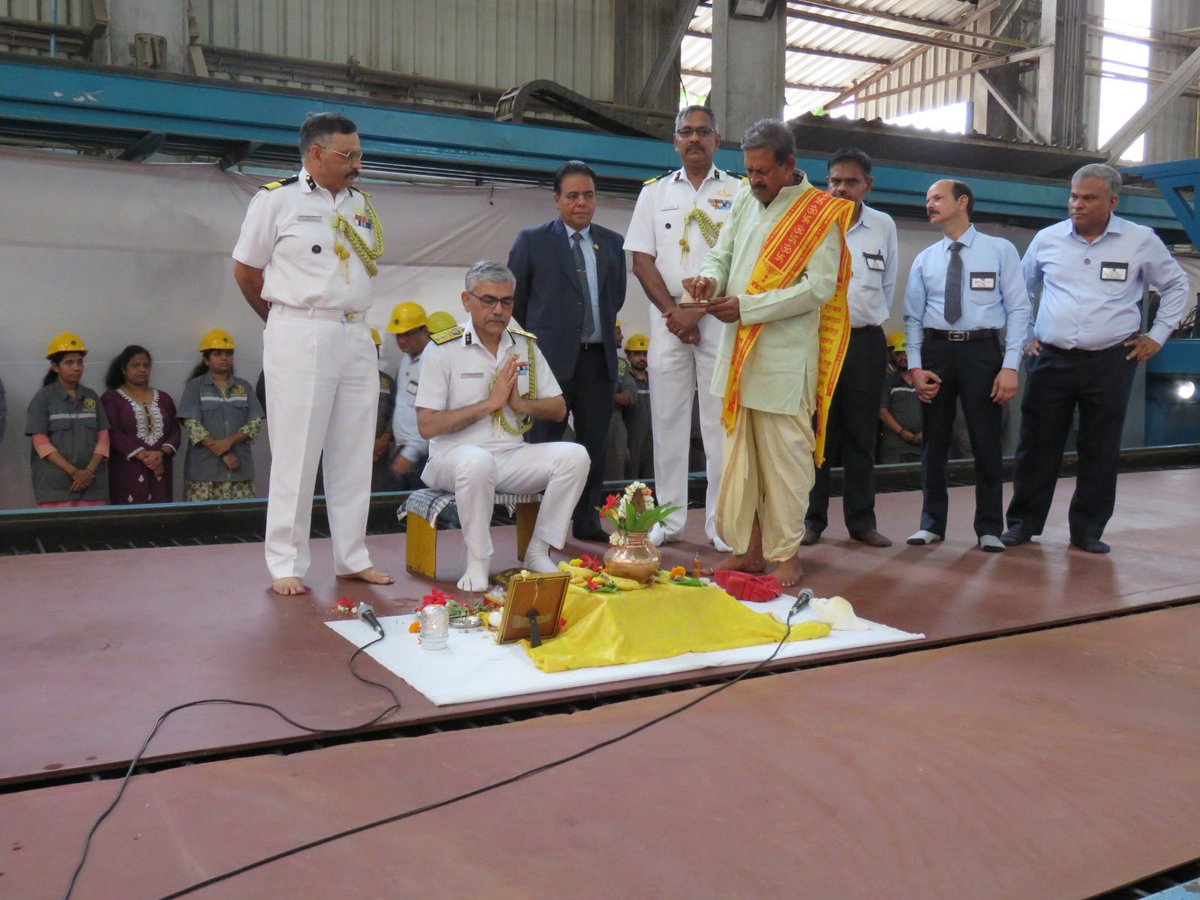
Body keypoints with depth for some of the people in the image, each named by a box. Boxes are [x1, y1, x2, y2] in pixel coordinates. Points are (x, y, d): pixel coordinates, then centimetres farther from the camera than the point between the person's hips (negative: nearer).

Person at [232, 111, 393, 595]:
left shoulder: (360, 203, 13)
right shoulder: (277, 199, -3)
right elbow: (245, 271, 3)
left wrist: (346, 315, 12)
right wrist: (285, 319, 11)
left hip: (356, 336, 6)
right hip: (300, 337, -5)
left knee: (354, 454, 8)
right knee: (295, 455, -2)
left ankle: (352, 557, 19)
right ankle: (286, 565, 7)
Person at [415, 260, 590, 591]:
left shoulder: (526, 346, 12)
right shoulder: (443, 349, -3)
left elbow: (558, 409, 13)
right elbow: (427, 426, -11)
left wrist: (521, 404, -8)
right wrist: (490, 402, -14)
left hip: (513, 455, 5)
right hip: (454, 455, -5)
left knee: (574, 455, -19)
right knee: (477, 460, -39)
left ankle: (539, 552, -8)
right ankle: (478, 562, -20)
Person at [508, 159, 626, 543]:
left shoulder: (612, 243, 13)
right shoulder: (532, 241, 2)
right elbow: (514, 300, 5)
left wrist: (603, 335, 11)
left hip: (598, 357, 4)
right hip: (551, 357, -4)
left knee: (594, 443, 9)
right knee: (542, 443, -1)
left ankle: (587, 522, 19)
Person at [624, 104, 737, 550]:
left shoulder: (737, 192, 6)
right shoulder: (655, 192, 13)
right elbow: (641, 260, 6)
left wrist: (698, 310, -11)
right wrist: (673, 312, -6)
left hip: (719, 320, -2)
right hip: (668, 321, 2)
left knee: (720, 422, -2)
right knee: (668, 420, 4)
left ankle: (720, 524, 3)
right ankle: (669, 521, 11)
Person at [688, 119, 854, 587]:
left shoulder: (820, 213, -4)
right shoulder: (745, 202, 14)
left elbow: (819, 287, -12)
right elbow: (722, 255, 20)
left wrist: (747, 307, -16)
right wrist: (709, 278, -5)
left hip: (784, 359, -6)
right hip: (737, 352, 6)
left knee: (783, 456, -1)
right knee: (737, 453, 7)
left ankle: (785, 554, 9)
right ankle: (747, 548, 16)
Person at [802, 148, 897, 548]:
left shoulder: (884, 226, 8)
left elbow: (888, 282, 17)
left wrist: (870, 320, 15)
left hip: (866, 341, 2)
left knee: (861, 435, 7)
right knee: (816, 432, 0)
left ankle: (861, 519, 15)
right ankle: (812, 519, 9)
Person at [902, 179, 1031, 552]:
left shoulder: (1001, 251, 2)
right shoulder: (924, 260, 11)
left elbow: (1018, 309, -3)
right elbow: (913, 317, 9)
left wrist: (1010, 366, -11)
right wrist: (915, 367, -3)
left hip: (982, 350, -3)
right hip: (935, 350, 3)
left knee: (986, 441, 3)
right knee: (934, 440, 9)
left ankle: (989, 528, 16)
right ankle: (932, 523, 21)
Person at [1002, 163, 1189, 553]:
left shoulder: (1141, 241, 3)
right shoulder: (1047, 239, 6)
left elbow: (1176, 285, 17)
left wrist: (1157, 335, 10)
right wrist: (1024, 335, 13)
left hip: (1111, 363, -1)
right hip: (1050, 359, 1)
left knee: (1100, 452, 4)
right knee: (1036, 445, 2)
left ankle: (1088, 531, 15)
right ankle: (1023, 523, 14)